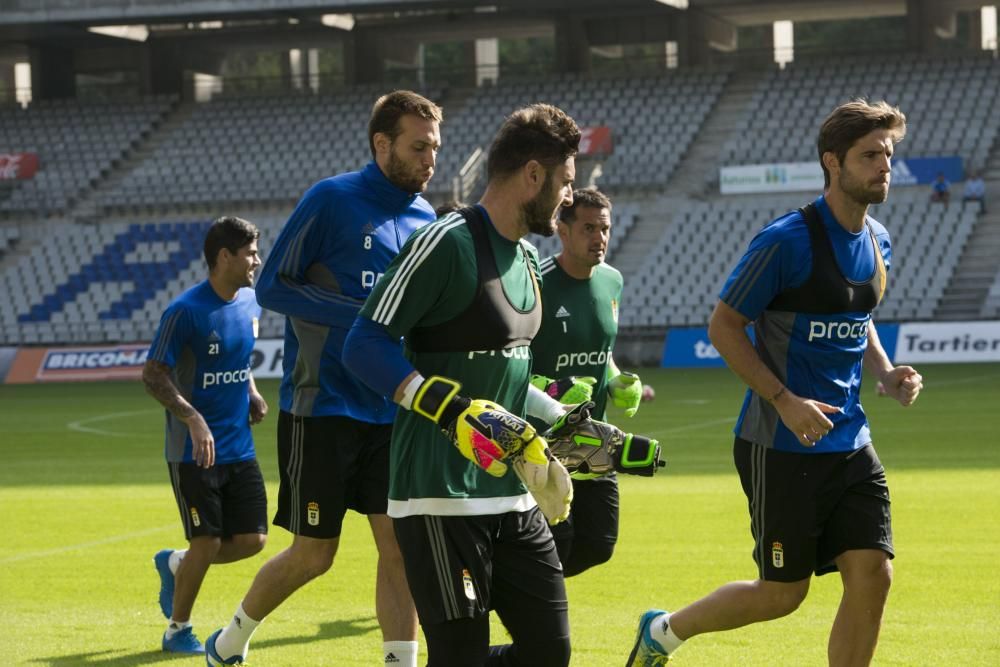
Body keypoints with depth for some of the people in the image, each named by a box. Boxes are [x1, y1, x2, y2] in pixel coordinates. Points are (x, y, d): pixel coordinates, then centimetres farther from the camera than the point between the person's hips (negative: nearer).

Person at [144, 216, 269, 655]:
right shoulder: (185, 311, -16)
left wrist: (252, 393, 5)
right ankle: (177, 631, 15)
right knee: (207, 542, -5)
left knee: (251, 540, 2)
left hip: (239, 447, 6)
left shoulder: (250, 303, 6)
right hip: (193, 451, -6)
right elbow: (153, 375, -15)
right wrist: (193, 419, -26)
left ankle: (175, 565, 29)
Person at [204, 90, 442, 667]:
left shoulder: (425, 219, 8)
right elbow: (271, 286, -11)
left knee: (401, 547, -1)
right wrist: (359, 317, -20)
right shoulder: (332, 200, -11)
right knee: (313, 556, 2)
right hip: (321, 408, -5)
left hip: (391, 414, 5)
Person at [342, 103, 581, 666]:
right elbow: (364, 345, -18)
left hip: (514, 497, 9)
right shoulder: (448, 243, -13)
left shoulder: (528, 258, 16)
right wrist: (451, 409, -27)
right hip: (442, 498, -9)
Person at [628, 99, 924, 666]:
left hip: (850, 444, 7)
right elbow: (723, 326, -12)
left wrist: (887, 373, 3)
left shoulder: (878, 243, 8)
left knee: (872, 575, -4)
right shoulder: (788, 241, -16)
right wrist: (785, 400, -20)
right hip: (782, 448, -7)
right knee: (784, 593, 2)